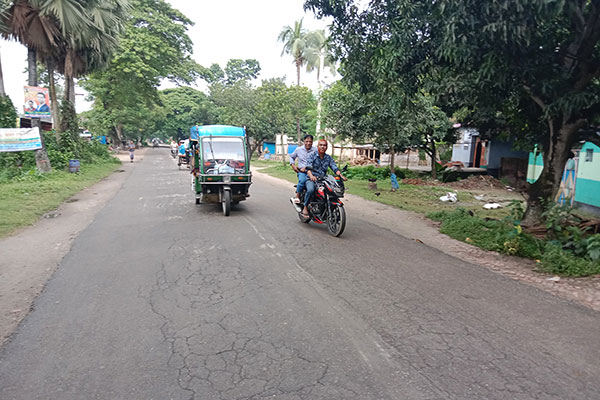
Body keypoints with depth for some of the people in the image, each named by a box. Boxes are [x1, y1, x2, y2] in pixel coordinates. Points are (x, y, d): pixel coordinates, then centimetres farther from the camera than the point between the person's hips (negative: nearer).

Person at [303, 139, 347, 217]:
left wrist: (341, 175, -19)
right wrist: (311, 176, -37)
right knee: (311, 190, -35)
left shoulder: (328, 158, 11)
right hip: (311, 179, -4)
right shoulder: (312, 156, -2)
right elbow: (308, 167, -16)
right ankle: (305, 207, -15)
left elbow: (335, 168, 0)